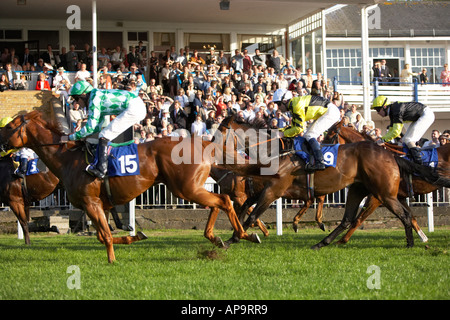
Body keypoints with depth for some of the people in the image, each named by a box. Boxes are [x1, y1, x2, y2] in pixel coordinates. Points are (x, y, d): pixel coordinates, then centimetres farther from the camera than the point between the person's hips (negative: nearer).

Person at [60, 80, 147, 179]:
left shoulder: (95, 100, -10)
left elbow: (90, 128, -13)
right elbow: (96, 127, 27)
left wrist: (70, 137, -6)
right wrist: (79, 135, 21)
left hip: (134, 108, -10)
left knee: (104, 136, -10)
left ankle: (100, 170, -16)